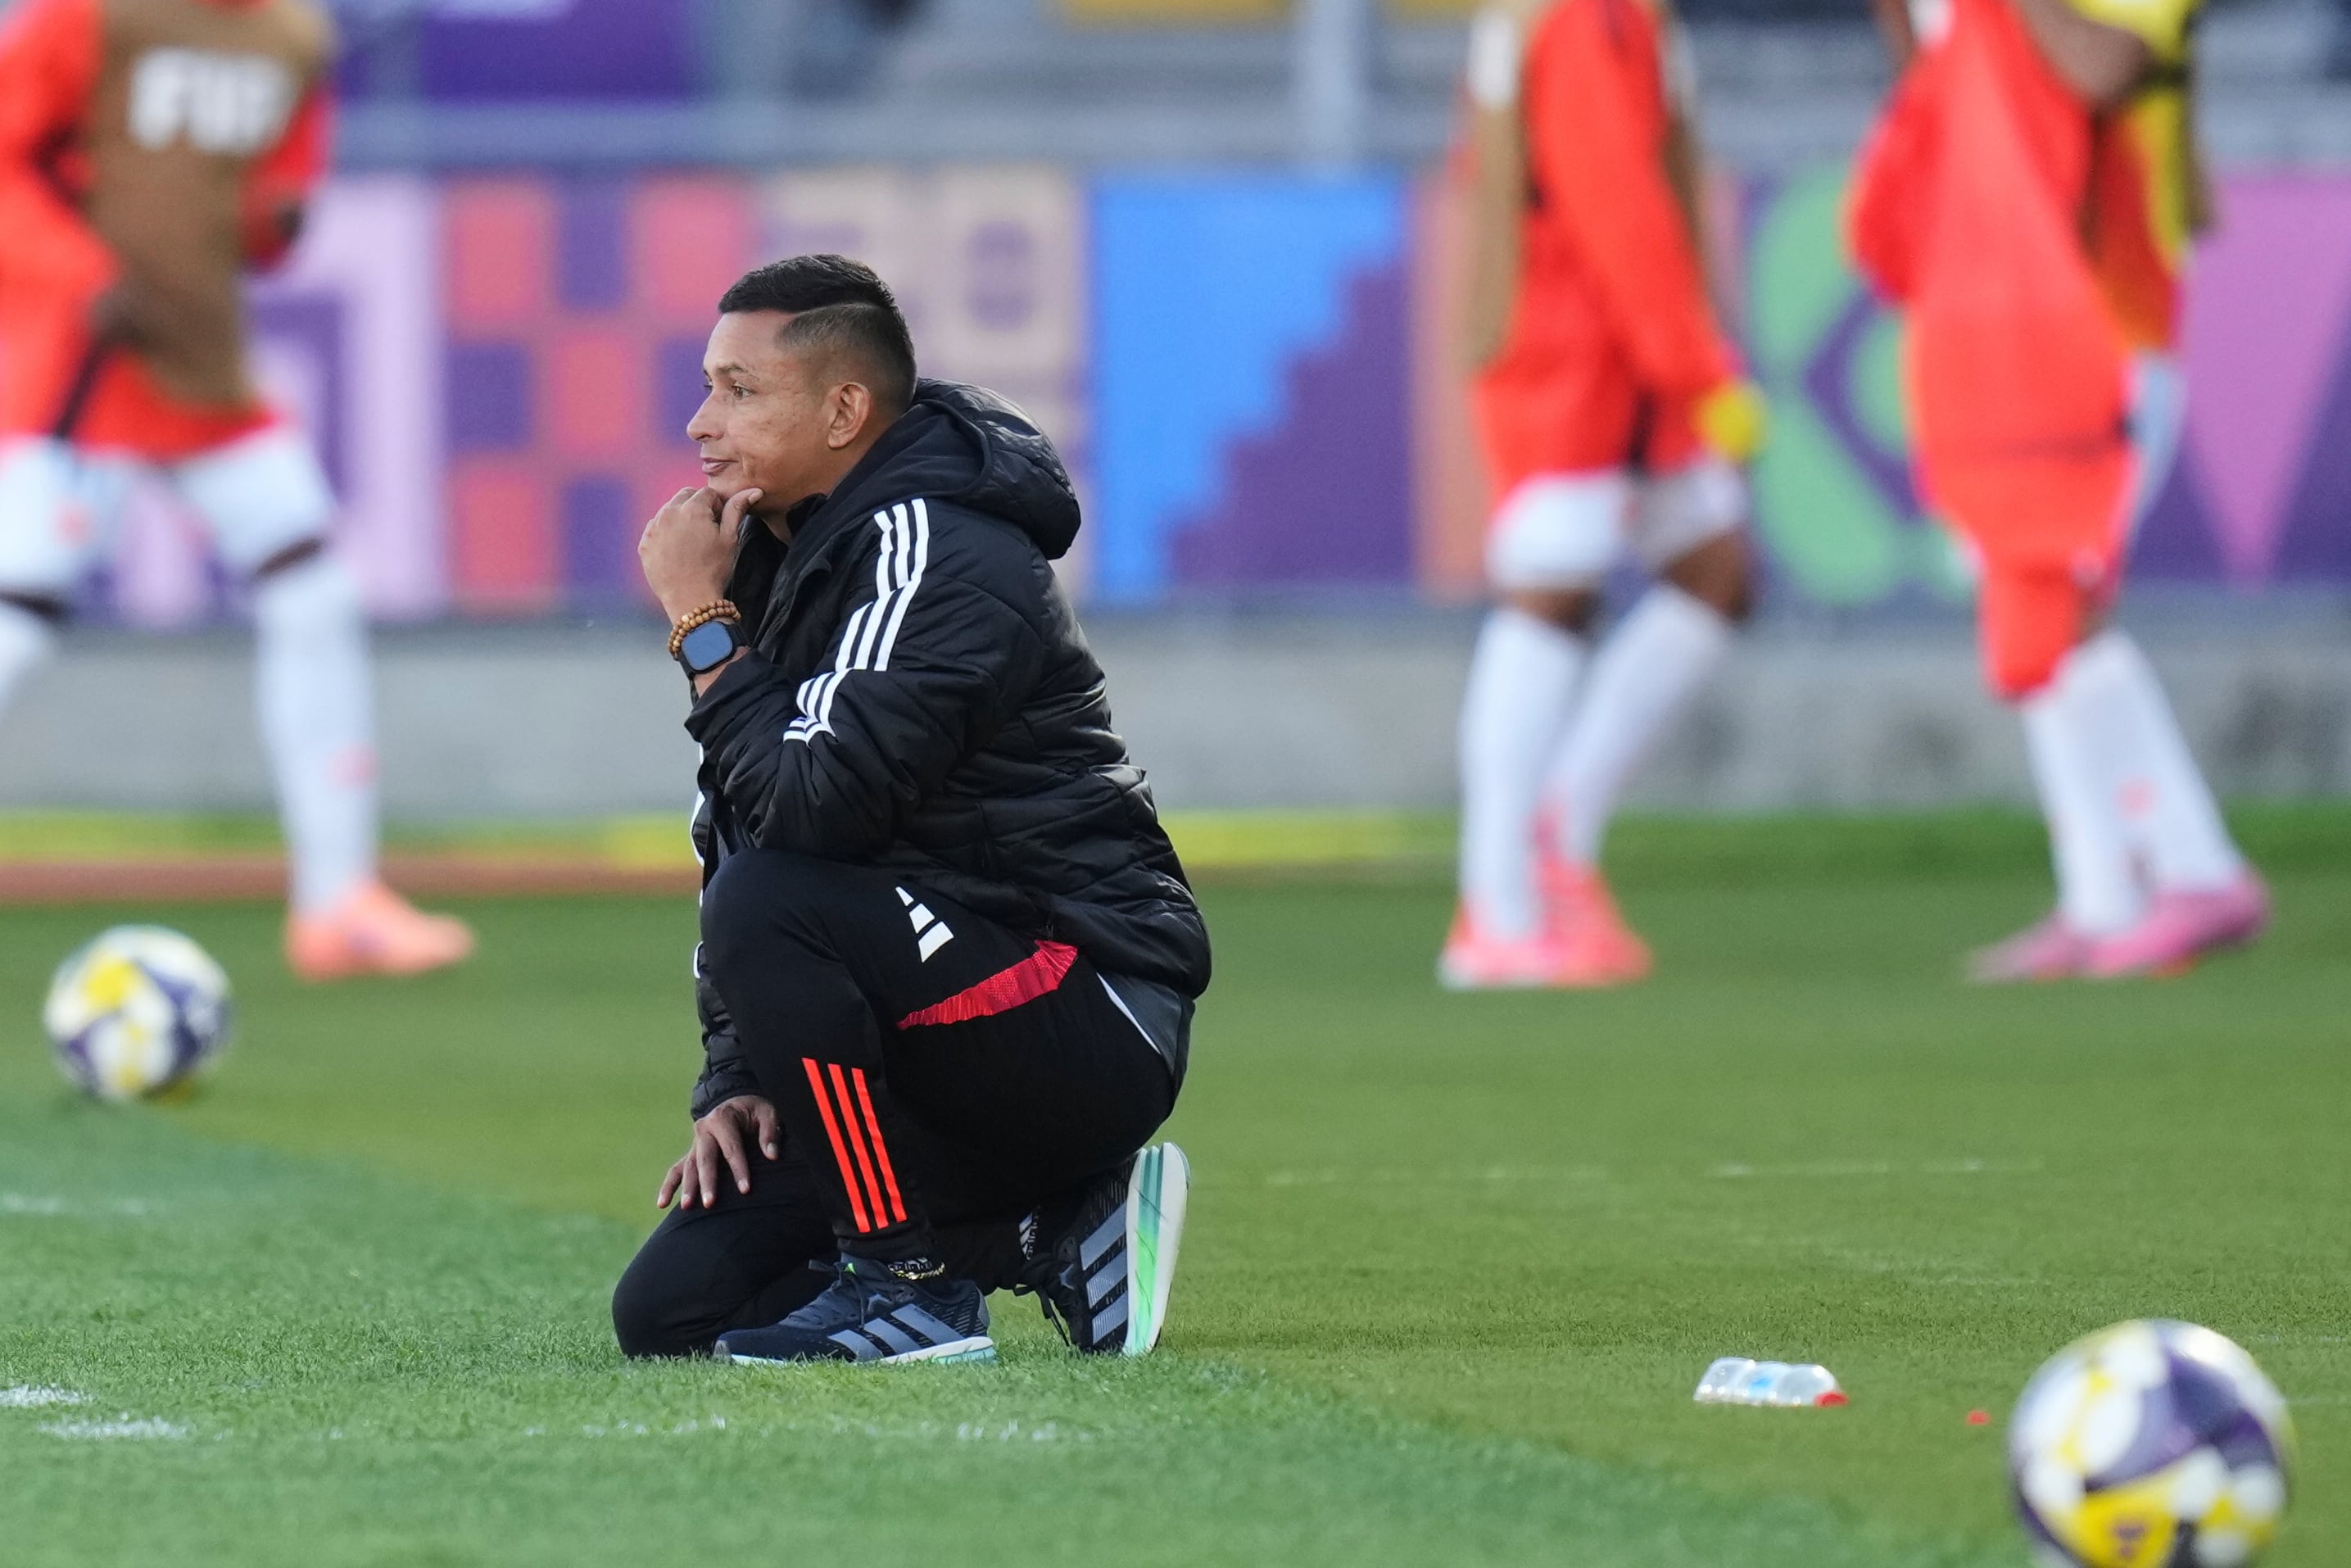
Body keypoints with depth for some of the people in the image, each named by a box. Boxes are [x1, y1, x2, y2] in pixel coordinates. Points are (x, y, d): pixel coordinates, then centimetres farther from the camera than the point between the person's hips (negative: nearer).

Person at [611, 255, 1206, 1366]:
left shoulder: (933, 556, -16)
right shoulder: (786, 556, 12)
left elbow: (816, 806, -28)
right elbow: (739, 836, 14)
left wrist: (702, 625, -16)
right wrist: (735, 1084, 4)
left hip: (1093, 1030, -9)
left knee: (775, 902, -32)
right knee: (673, 1313, -1)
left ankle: (904, 1284, -19)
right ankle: (1055, 1231, 8)